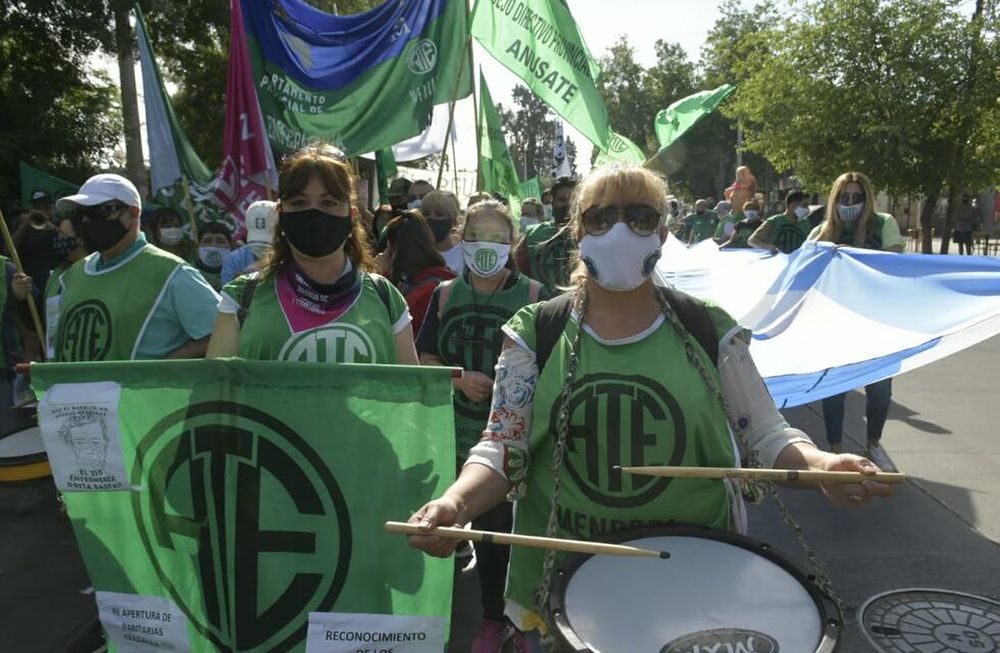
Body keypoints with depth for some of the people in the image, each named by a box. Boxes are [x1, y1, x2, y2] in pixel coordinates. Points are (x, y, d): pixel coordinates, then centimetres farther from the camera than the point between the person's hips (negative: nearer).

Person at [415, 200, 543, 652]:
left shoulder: (534, 295, -5)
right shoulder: (445, 295, 4)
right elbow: (424, 361, 6)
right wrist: (459, 378, -12)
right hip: (467, 436, 3)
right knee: (486, 529, 15)